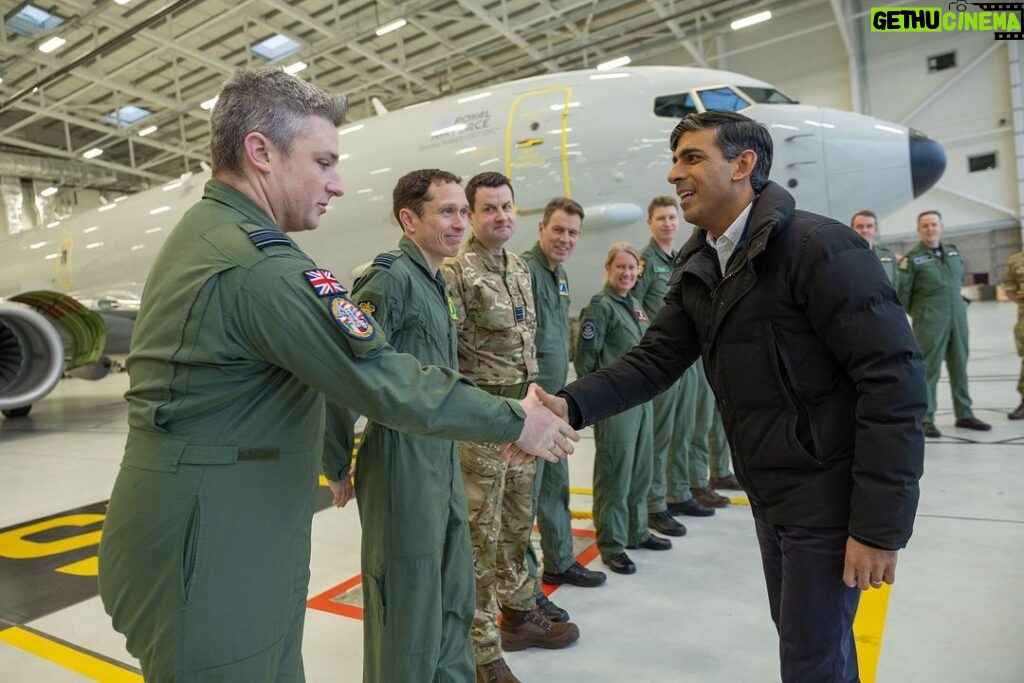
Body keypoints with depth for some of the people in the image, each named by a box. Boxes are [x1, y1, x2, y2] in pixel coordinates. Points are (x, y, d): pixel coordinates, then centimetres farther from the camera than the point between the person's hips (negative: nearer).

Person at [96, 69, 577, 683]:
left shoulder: (205, 232, 10)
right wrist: (516, 421, -10)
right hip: (211, 560, -9)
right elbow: (388, 383, -23)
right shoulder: (260, 261, -23)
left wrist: (334, 463, 22)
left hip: (227, 540, 9)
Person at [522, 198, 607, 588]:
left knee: (556, 486, 19)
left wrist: (561, 393, 19)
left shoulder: (560, 274, 14)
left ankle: (560, 562, 35)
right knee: (526, 493, 1)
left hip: (554, 399, 9)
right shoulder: (525, 269, -16)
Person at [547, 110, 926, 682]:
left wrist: (880, 525, -21)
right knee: (799, 635, 24)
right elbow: (655, 360, -1)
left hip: (829, 499, -7)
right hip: (769, 495, 7)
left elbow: (895, 380, -22)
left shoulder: (819, 247, -20)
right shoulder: (697, 270, 5)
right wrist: (571, 405, -18)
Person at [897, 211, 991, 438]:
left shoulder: (954, 252, 11)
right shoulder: (912, 259, -8)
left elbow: (960, 280, 23)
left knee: (959, 367, 11)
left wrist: (955, 304, 19)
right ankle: (926, 419, 3)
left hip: (958, 317, 6)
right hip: (929, 323, -5)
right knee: (929, 369, -3)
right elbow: (903, 292, -7)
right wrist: (919, 313, 4)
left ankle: (964, 415, 22)